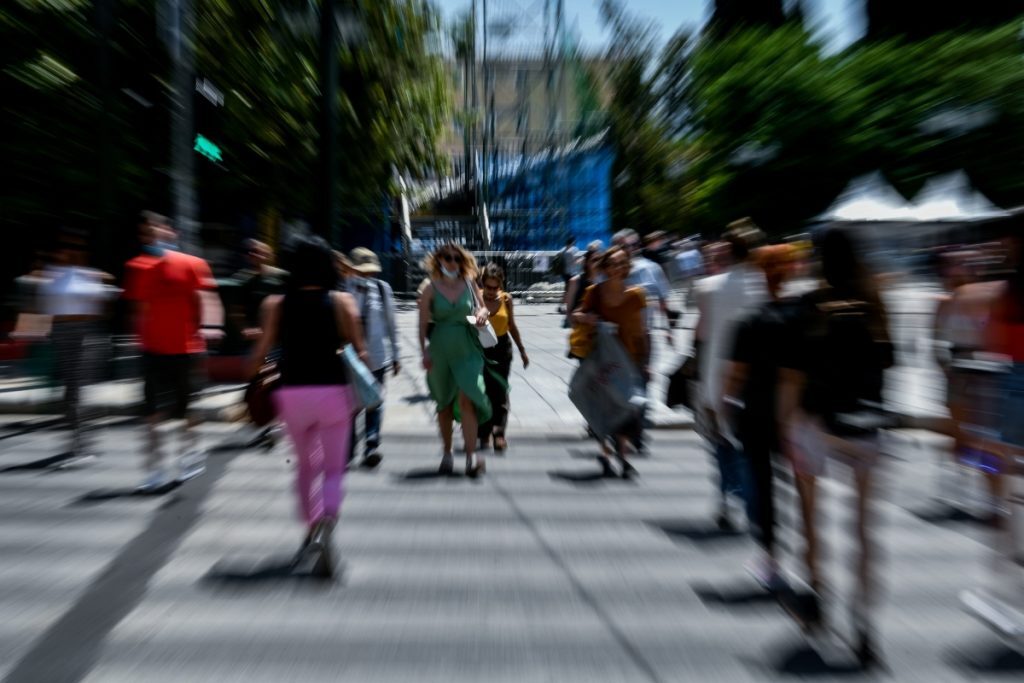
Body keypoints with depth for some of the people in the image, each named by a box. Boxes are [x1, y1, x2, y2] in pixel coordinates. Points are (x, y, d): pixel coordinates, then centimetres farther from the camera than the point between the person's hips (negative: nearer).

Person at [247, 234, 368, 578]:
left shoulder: (275, 304, 0)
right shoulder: (341, 301, -4)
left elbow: (260, 355, -3)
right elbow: (360, 351, -6)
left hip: (292, 393, 2)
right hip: (333, 391, -2)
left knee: (306, 464, 23)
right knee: (333, 468, 9)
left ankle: (312, 528, 30)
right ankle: (325, 524, -16)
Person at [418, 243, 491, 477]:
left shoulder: (470, 284, 3)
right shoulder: (431, 289, -2)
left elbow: (483, 308, 15)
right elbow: (423, 324, -2)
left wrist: (483, 313, -8)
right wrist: (424, 353, -8)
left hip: (468, 348, 0)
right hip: (440, 350, 0)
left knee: (466, 400, -12)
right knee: (444, 403, 10)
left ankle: (471, 456, -6)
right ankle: (447, 453, 25)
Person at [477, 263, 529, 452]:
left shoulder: (506, 298, 1)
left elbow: (512, 326, 12)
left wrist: (522, 350, 15)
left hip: (502, 348, 2)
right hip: (480, 348, -2)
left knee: (499, 390, -1)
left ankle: (499, 433, 1)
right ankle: (484, 434, 13)